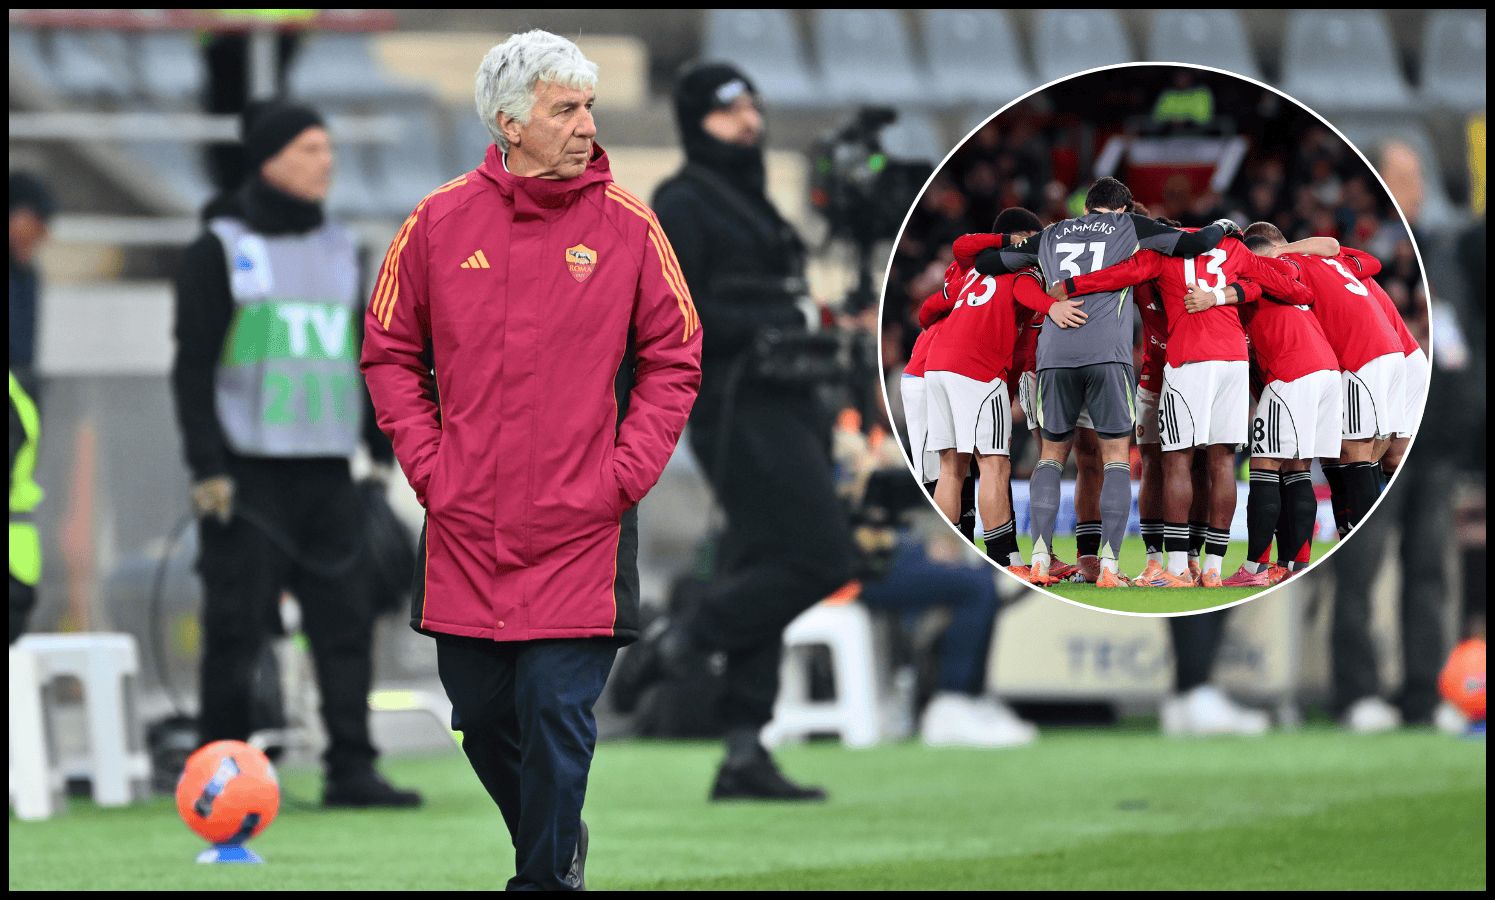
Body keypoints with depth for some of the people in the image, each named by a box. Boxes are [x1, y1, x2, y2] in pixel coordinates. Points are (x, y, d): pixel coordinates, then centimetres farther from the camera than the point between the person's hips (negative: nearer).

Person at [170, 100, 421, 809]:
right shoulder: (219, 251, -1)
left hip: (325, 473, 5)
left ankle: (352, 770, 0)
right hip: (247, 475, -5)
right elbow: (192, 368, -5)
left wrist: (385, 450, 15)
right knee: (237, 629, -5)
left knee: (346, 619, -2)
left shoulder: (339, 249, 16)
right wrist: (207, 469, -13)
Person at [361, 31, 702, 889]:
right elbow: (390, 353, 10)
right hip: (466, 528, 2)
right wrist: (427, 463, 1)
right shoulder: (441, 222, 1)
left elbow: (675, 360, 4)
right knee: (482, 715, 11)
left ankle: (547, 875, 1)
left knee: (557, 712, -9)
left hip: (581, 527, -2)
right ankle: (555, 846, 34)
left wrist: (626, 472, -5)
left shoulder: (627, 226, -2)